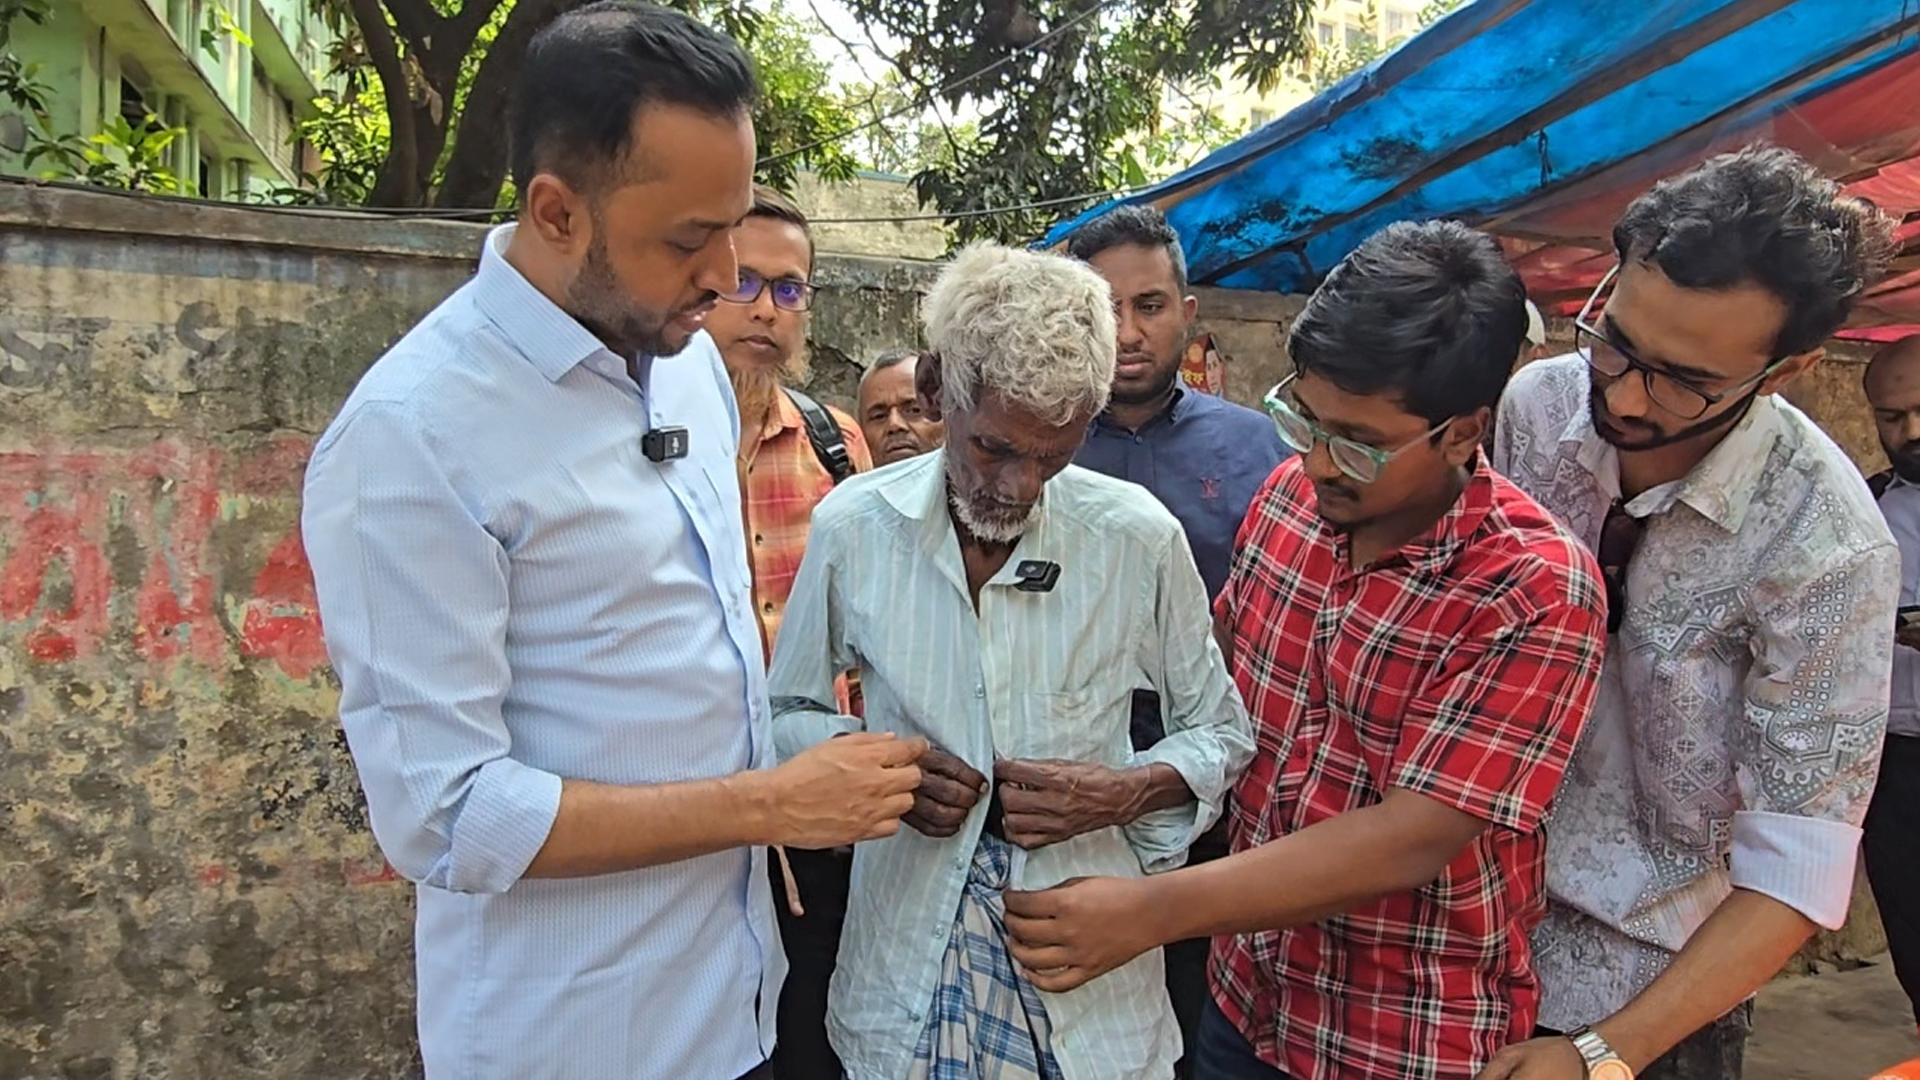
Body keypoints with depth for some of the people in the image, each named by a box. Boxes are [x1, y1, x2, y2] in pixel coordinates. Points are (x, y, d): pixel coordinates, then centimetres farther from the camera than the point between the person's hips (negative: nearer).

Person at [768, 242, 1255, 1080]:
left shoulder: (1140, 537, -10)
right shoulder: (852, 526, -8)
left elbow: (1221, 734, 3)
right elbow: (788, 710, 6)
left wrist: (1128, 791, -16)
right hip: (905, 964, 1)